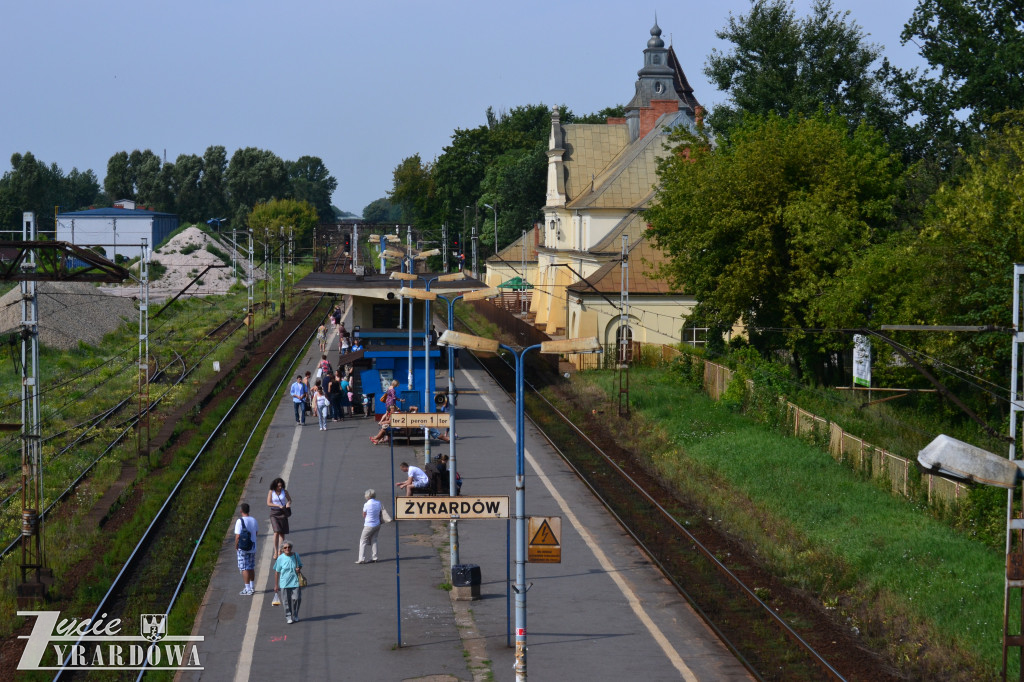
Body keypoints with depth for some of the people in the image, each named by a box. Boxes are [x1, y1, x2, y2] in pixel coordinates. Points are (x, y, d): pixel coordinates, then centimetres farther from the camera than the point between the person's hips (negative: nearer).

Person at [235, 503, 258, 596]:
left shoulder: (240, 521, -17)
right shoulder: (254, 520, 2)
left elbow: (238, 536, -19)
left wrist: (236, 547, -6)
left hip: (243, 549, -6)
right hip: (253, 548, 6)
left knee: (244, 569, 0)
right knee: (251, 568, 17)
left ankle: (248, 590, -1)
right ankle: (252, 587, 26)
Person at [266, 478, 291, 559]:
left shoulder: (284, 491, -3)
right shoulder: (271, 492, -8)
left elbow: (290, 500, 8)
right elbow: (268, 503, -11)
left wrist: (288, 503, -16)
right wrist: (278, 505, -23)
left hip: (283, 513, 2)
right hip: (274, 513, -2)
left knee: (282, 533, 2)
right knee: (277, 531, -17)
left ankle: (279, 551, 13)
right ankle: (275, 551, -10)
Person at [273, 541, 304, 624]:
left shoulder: (296, 556, 0)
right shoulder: (280, 558, -7)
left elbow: (300, 565, 17)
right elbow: (277, 572, -1)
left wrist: (299, 569, -9)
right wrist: (276, 585, 1)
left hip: (295, 582, 1)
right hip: (285, 583, -1)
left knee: (296, 599, -3)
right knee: (287, 601, 5)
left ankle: (295, 616, 18)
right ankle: (288, 617, 20)